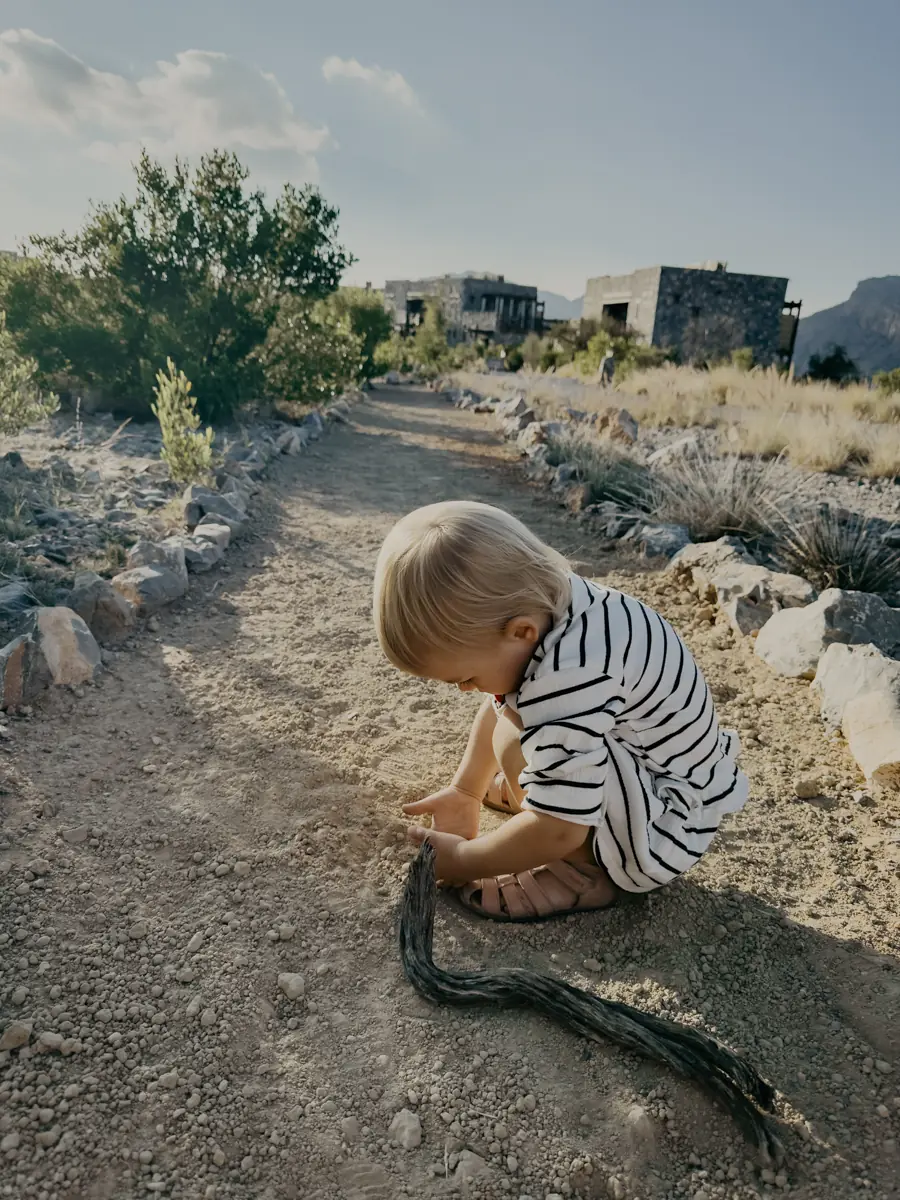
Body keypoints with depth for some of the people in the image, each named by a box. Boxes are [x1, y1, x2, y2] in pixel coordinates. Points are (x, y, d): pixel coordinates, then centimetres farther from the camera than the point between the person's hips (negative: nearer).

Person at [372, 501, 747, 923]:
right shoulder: (539, 604, -10)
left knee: (517, 742, -29)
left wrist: (462, 860, -16)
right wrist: (465, 791, 12)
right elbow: (499, 704, 9)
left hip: (665, 829, -9)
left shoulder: (568, 678, -37)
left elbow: (558, 832, -32)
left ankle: (583, 870, -8)